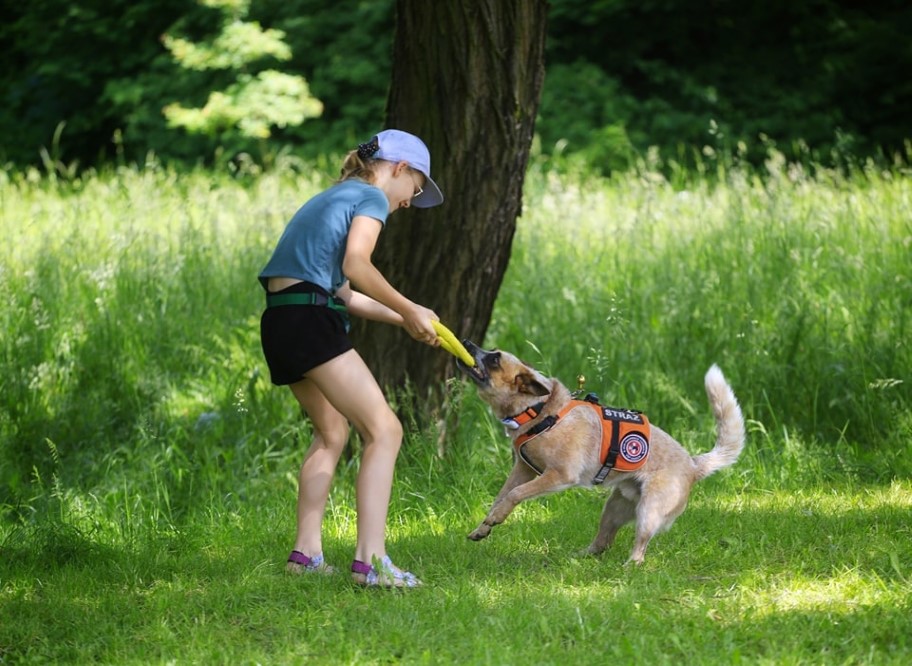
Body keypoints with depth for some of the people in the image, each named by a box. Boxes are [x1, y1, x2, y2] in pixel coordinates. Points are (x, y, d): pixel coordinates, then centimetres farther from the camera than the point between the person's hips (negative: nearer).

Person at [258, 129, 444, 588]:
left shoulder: (332, 197, 28)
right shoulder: (371, 197, 0)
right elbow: (355, 265, -17)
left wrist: (404, 319, 26)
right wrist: (408, 311, -8)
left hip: (279, 324, 10)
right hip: (310, 322, -10)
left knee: (332, 430, 25)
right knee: (384, 430, -10)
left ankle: (307, 552, 25)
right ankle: (370, 559, -19)